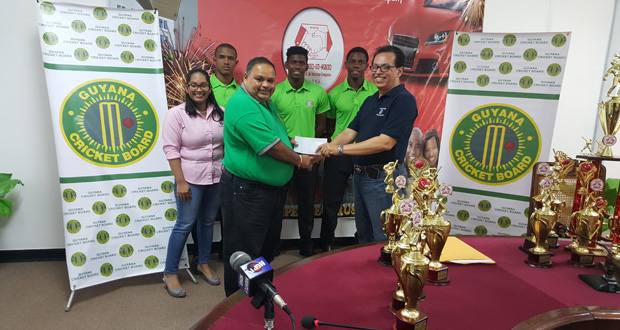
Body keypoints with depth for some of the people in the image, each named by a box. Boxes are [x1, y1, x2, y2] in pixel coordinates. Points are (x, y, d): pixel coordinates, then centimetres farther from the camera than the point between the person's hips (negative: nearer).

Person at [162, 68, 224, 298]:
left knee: (208, 222, 16)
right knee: (184, 225, 1)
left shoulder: (220, 113, 3)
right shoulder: (177, 114, -8)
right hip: (191, 178, -4)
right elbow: (171, 149, -11)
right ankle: (170, 273, 18)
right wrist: (180, 182, -15)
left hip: (216, 177, 4)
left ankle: (204, 264, 35)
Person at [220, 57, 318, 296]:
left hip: (274, 188, 11)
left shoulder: (268, 104, 12)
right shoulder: (243, 105, -21)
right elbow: (270, 146, -24)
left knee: (268, 246, 24)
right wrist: (299, 160, -9)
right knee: (244, 253, 4)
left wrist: (294, 144, 9)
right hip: (247, 192, -10)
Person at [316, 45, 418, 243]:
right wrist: (328, 148, -11)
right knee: (364, 237, 23)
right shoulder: (370, 100, 13)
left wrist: (340, 149, -24)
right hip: (360, 176, 9)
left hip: (384, 179, -8)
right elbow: (350, 132, 8)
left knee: (386, 242, 5)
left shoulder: (403, 100, -14)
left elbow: (385, 142, -24)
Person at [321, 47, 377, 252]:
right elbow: (330, 126, 10)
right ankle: (327, 244, 27)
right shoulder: (335, 93, 1)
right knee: (331, 202, 9)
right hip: (339, 154, 0)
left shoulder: (375, 92, -1)